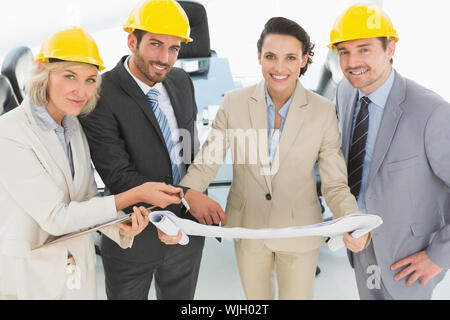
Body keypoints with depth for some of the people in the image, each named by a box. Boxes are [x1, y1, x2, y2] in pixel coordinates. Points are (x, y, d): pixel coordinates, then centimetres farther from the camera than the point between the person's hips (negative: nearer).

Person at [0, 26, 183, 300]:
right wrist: (135, 195, -24)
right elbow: (55, 217, -23)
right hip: (27, 277, -6)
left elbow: (88, 200, 2)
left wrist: (120, 226, -18)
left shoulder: (74, 129, 1)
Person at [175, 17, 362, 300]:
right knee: (256, 297, 23)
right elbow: (205, 164, -9)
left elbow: (335, 184, -11)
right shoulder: (235, 103, -12)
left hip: (299, 233, -1)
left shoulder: (323, 111, -14)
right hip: (247, 228, 2)